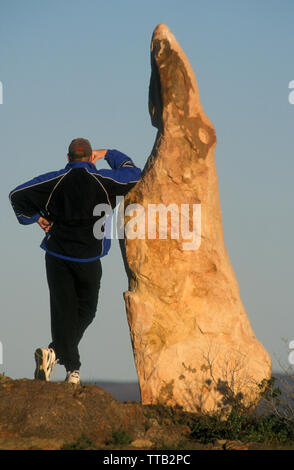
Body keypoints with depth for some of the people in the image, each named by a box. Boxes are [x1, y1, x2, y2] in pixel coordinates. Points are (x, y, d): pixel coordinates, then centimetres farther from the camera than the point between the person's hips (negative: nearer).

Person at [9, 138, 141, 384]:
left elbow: (17, 195, -2)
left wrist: (36, 217, 9)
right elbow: (133, 174, 12)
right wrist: (109, 154, 22)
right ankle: (55, 352, -9)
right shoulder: (101, 180, -5)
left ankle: (72, 369, -11)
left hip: (57, 256, 1)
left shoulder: (55, 180, -2)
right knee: (85, 311, 11)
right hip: (88, 259, -1)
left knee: (63, 311, 3)